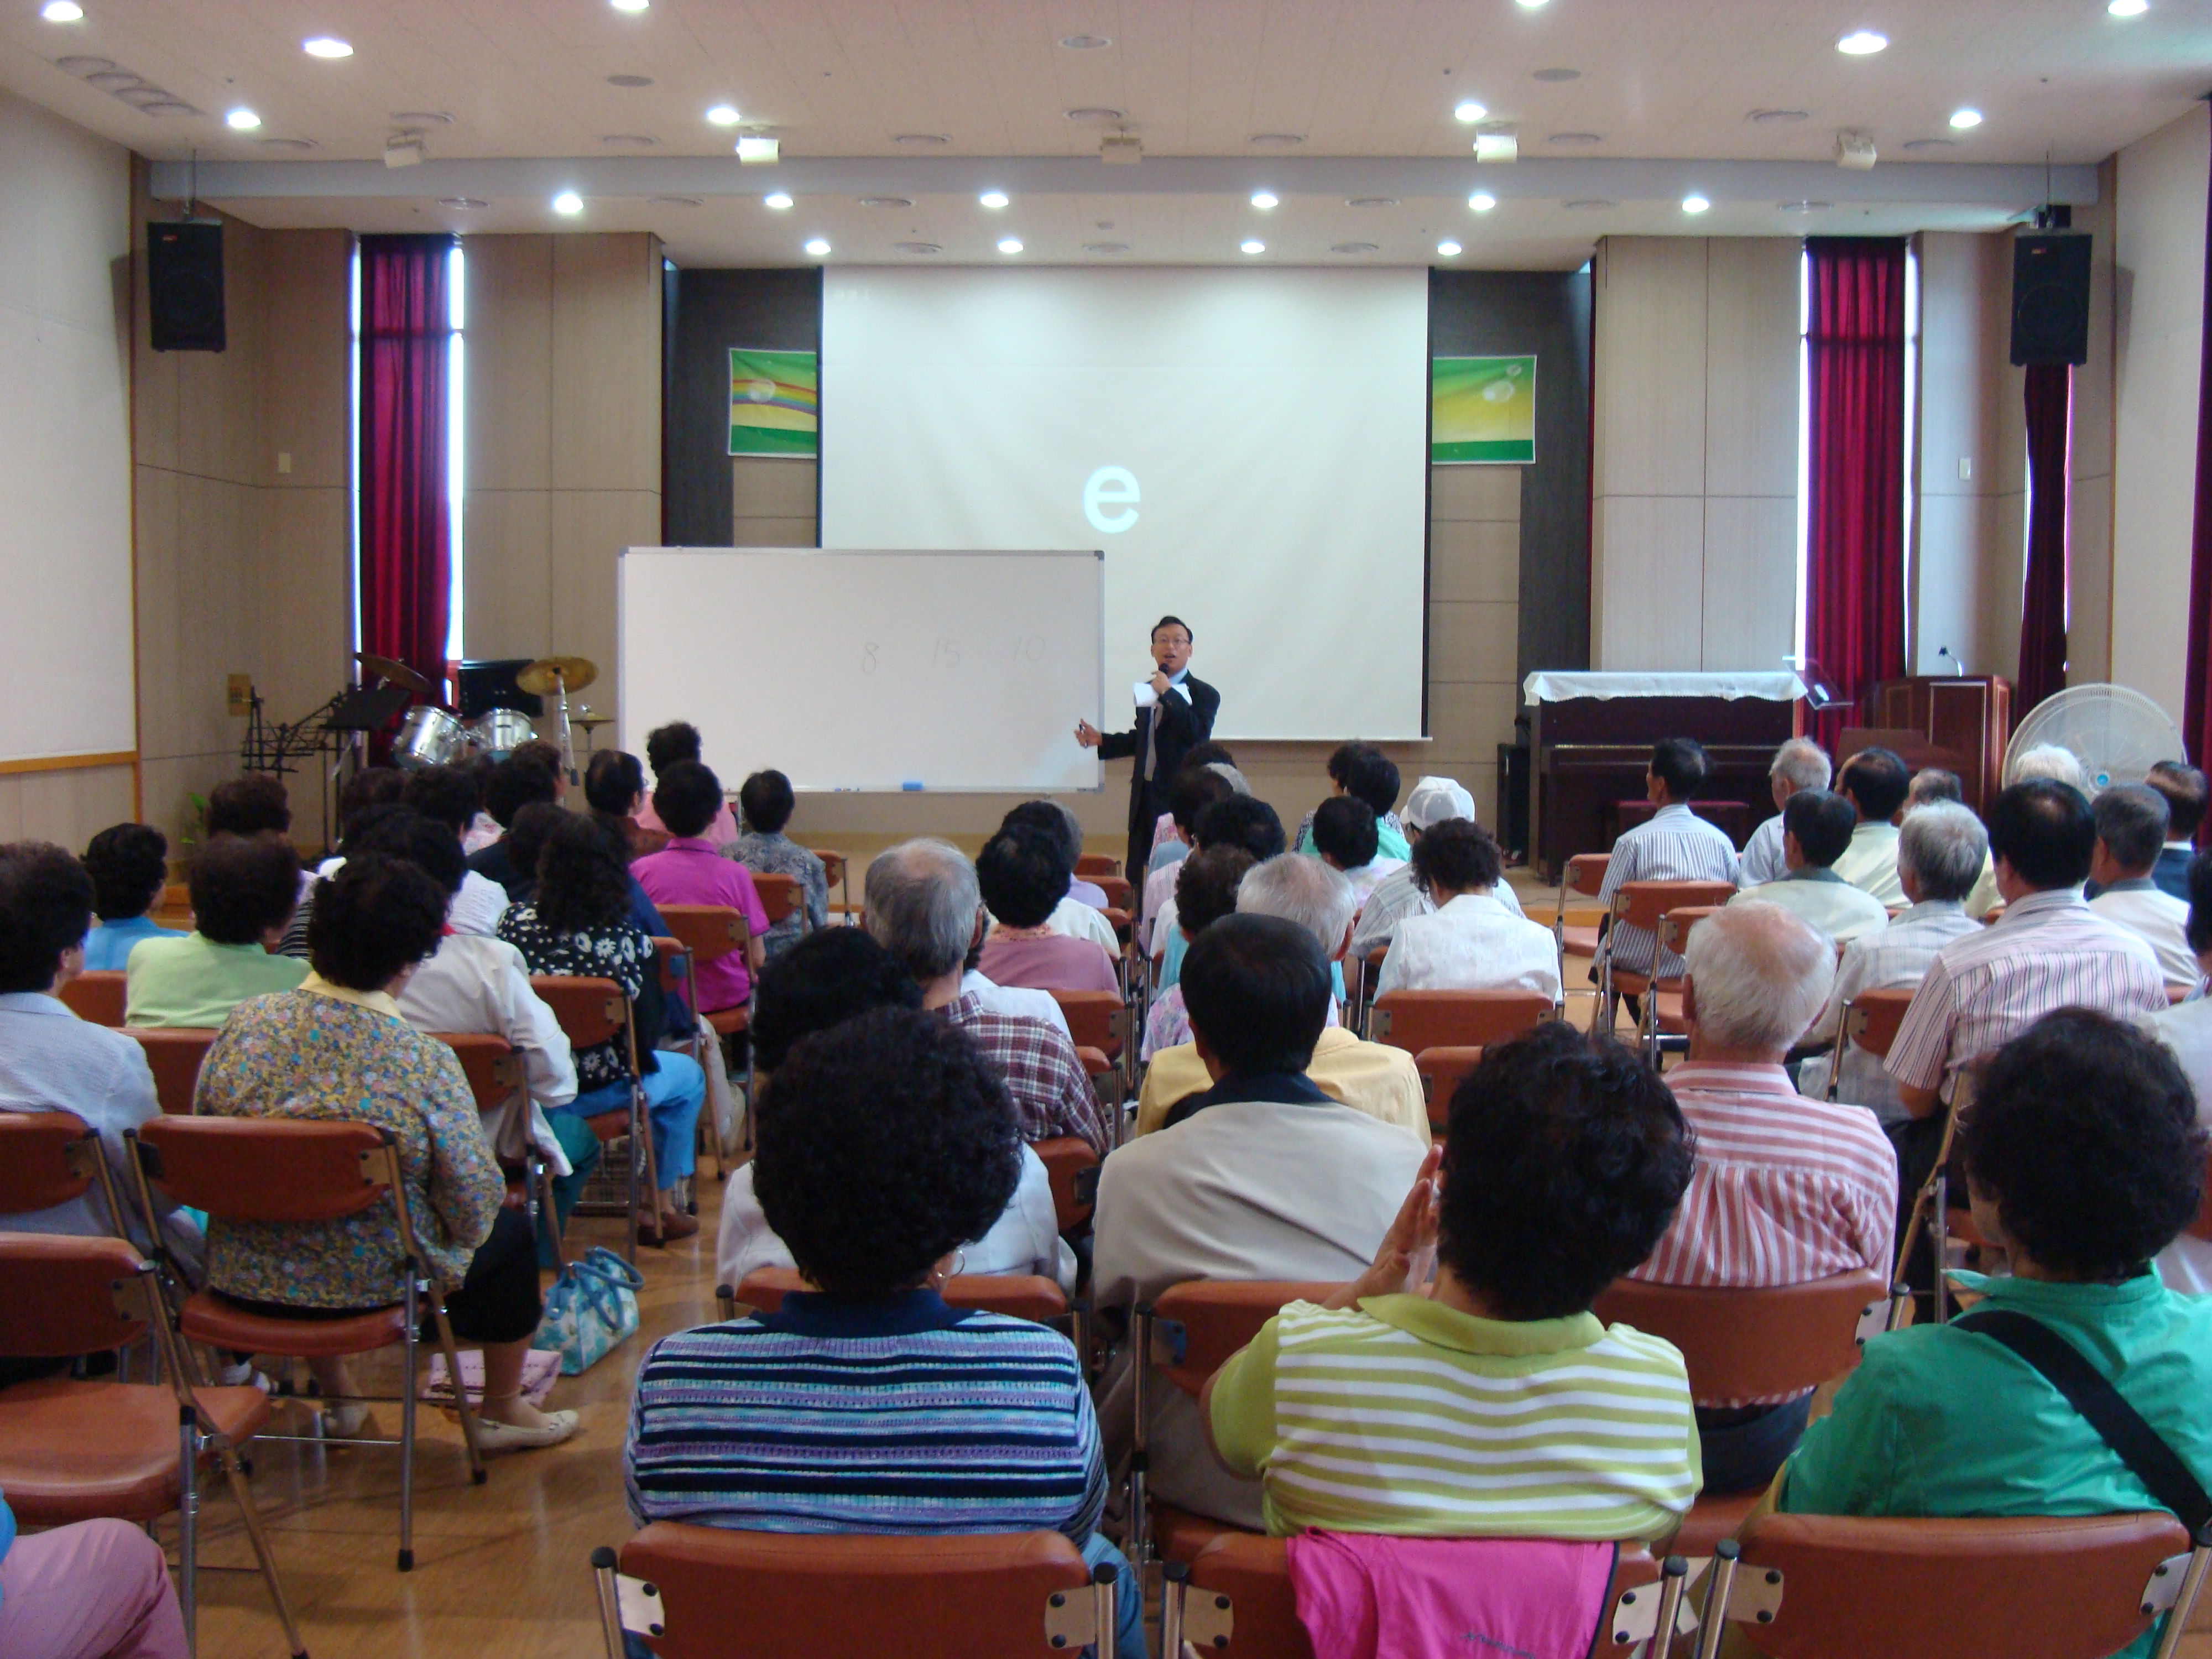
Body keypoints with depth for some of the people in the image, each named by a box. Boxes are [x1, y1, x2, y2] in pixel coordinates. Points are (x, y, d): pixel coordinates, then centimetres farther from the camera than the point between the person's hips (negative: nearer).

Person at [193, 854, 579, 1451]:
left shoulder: (244, 1025, -10)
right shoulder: (423, 1060, -21)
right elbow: (473, 1205, -17)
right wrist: (473, 1225, 7)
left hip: (243, 1280, 5)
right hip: (372, 1288, -4)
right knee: (510, 1229, 21)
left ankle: (335, 1395, 45)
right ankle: (504, 1410, 31)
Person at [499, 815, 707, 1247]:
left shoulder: (516, 921, -10)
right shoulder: (629, 939, -19)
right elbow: (647, 1033, -13)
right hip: (598, 1088, -4)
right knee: (688, 1075, 26)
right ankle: (663, 1207, 30)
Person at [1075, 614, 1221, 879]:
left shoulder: (1204, 694, -6)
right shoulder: (1146, 690, 14)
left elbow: (1198, 734, -24)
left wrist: (1168, 693, -20)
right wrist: (1101, 740, 13)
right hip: (1145, 796, 7)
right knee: (1135, 871, 10)